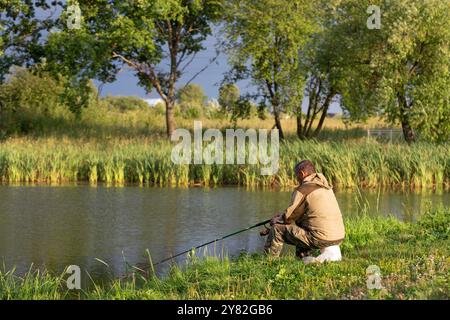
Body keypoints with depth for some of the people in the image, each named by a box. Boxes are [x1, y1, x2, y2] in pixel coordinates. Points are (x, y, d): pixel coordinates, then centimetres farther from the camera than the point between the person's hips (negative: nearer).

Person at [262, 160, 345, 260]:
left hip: (321, 239, -9)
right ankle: (303, 257, 32)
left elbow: (288, 217, -3)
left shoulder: (303, 190, -10)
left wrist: (275, 221, 17)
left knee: (277, 229, 0)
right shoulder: (326, 187, 16)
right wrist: (282, 214, 27)